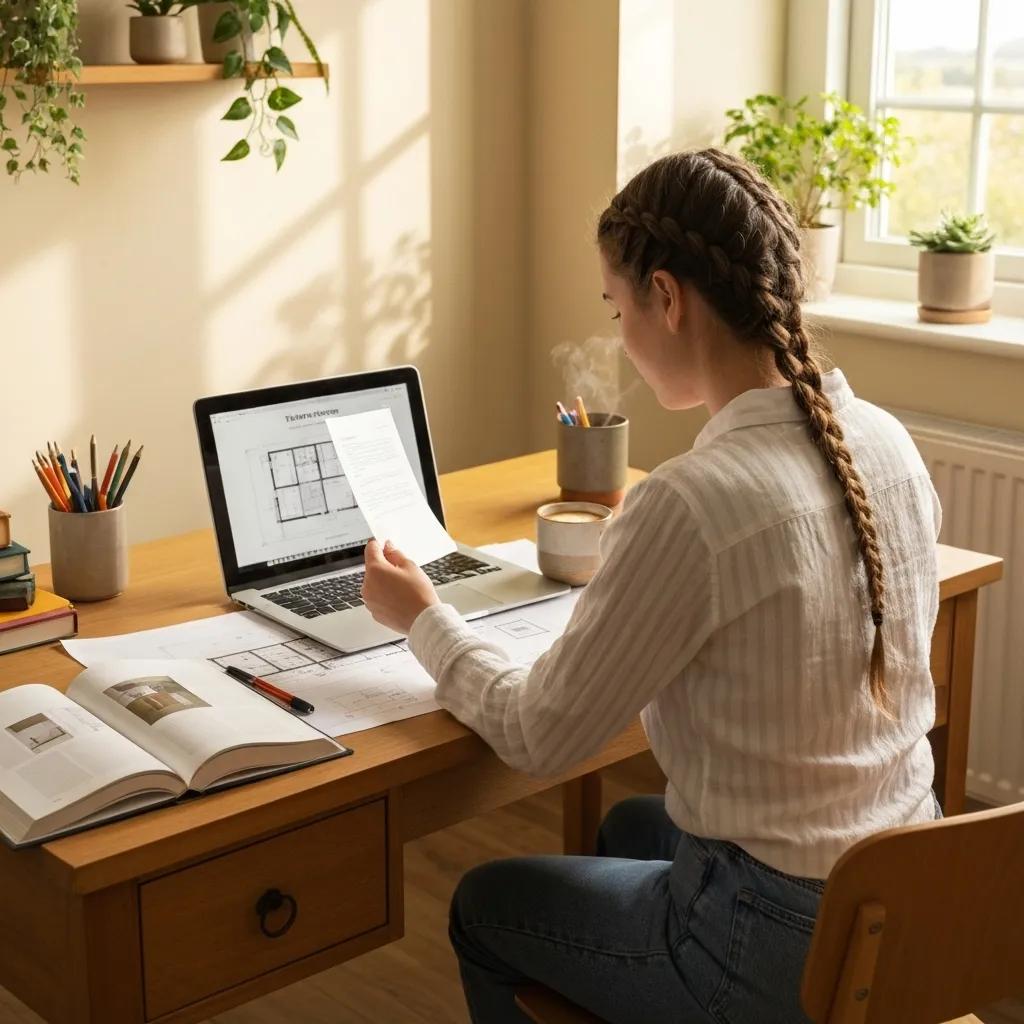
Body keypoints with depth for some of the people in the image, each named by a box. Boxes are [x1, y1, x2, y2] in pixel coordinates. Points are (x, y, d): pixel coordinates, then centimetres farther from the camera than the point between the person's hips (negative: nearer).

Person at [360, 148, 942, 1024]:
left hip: (785, 949, -7)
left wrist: (423, 619, 2)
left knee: (485, 908, 20)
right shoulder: (888, 441, -4)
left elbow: (542, 737, -15)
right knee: (631, 827, 35)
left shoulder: (691, 501, -27)